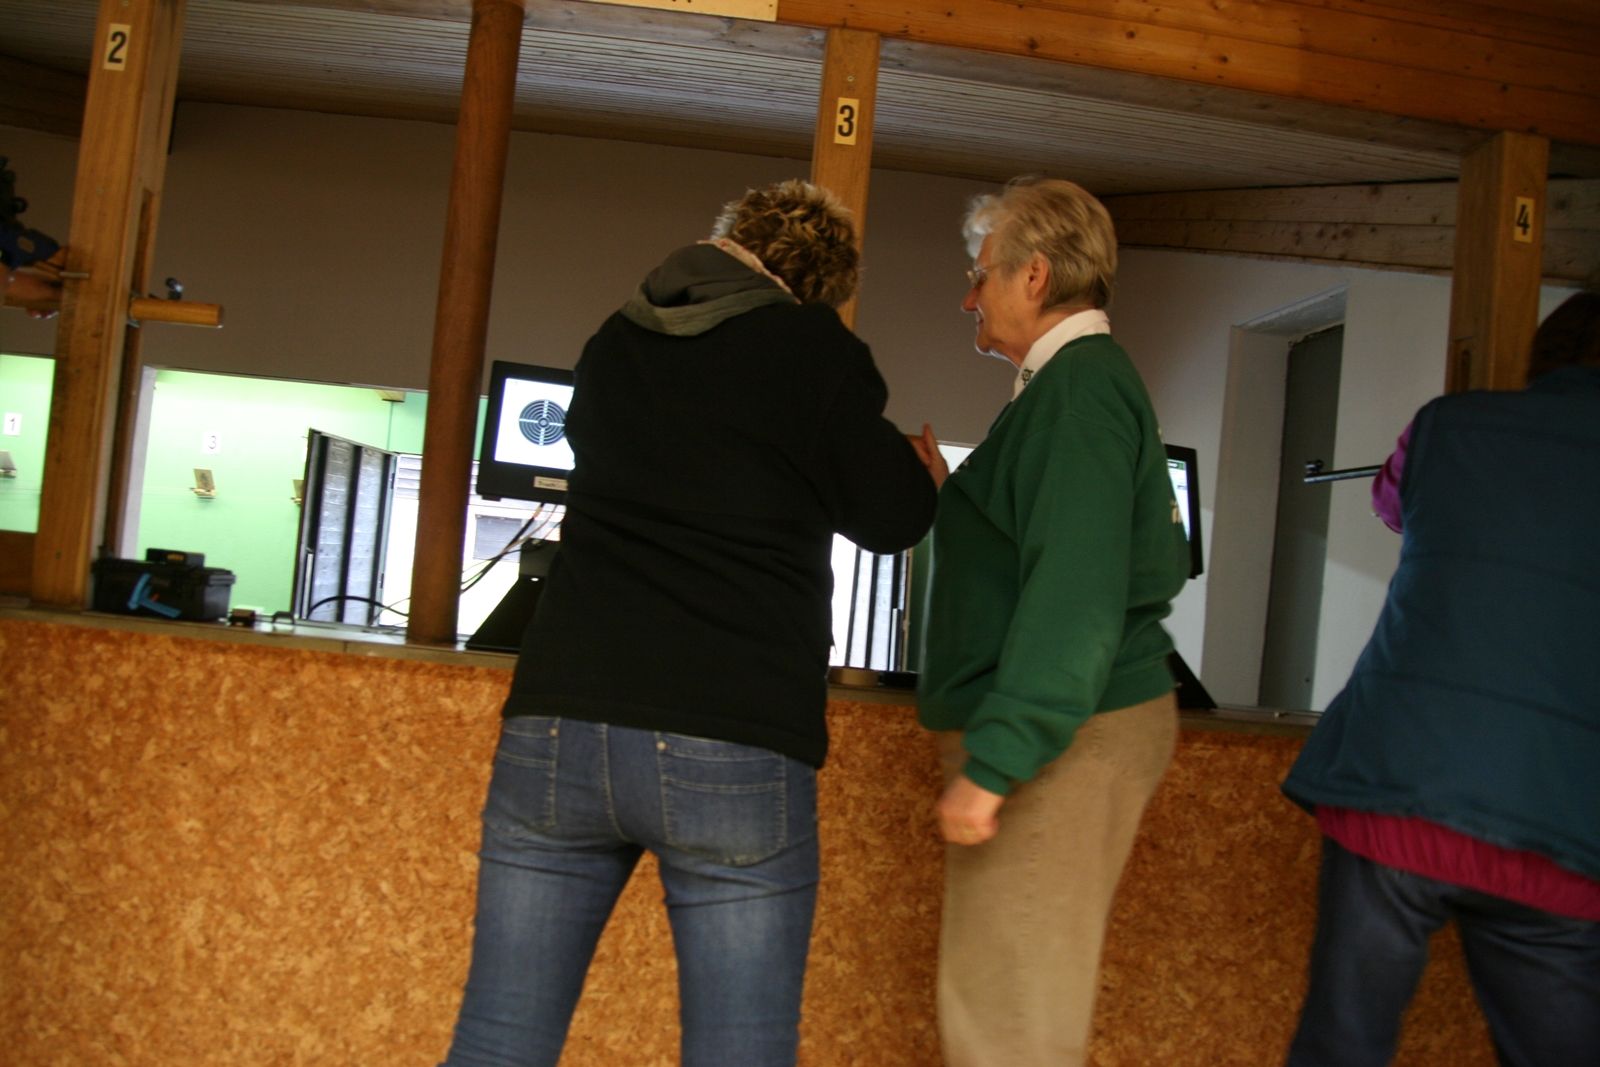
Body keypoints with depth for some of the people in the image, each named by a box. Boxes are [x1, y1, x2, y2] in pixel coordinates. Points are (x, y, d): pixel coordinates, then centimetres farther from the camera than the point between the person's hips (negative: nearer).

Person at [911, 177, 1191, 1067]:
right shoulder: (1092, 378, 20)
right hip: (1083, 722, 11)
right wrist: (957, 499, 21)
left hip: (1063, 736, -11)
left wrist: (995, 762, -25)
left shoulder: (1079, 385, -13)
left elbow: (1077, 589, -23)